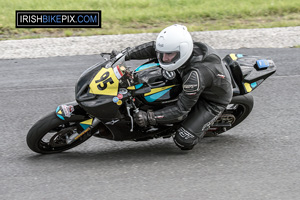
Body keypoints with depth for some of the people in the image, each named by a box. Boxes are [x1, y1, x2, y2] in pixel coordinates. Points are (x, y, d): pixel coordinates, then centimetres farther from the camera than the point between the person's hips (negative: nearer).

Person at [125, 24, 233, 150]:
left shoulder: (196, 76, -43)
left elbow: (181, 109, -36)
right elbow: (153, 47, -6)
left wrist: (149, 118, -39)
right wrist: (126, 55, -14)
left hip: (212, 101, -8)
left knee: (184, 141, -18)